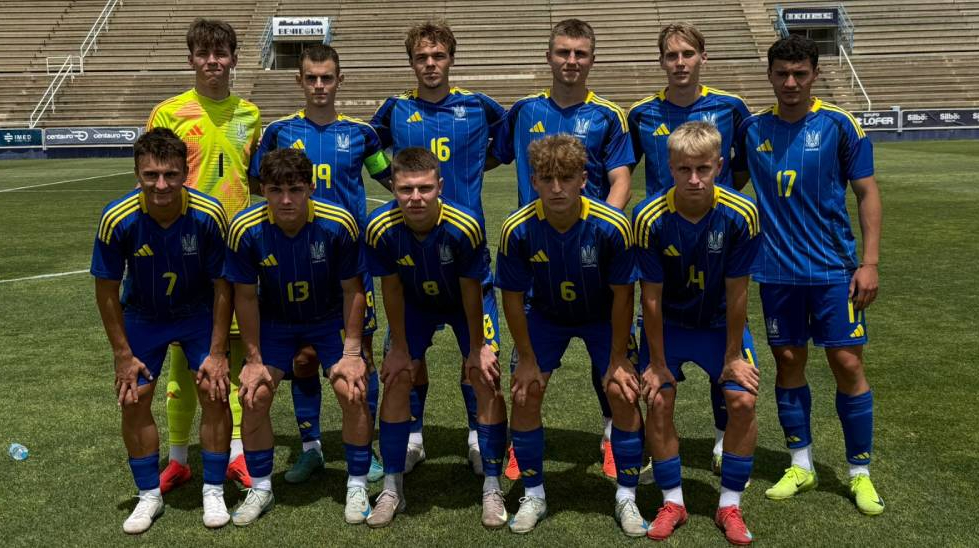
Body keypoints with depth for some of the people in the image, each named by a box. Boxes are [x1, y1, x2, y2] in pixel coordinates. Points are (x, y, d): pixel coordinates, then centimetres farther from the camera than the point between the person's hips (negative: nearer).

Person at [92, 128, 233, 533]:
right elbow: (106, 289, -13)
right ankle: (149, 496, 16)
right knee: (133, 400, -4)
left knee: (215, 393, -9)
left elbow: (222, 286, -16)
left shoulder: (208, 215, -28)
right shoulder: (117, 219, -27)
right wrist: (123, 354, -11)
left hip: (199, 313, -1)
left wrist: (217, 353, -15)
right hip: (142, 315, 1)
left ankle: (214, 492, 10)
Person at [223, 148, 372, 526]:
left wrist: (351, 353, -14)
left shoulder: (339, 224, -26)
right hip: (274, 321, 1)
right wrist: (254, 360, -10)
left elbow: (352, 290, -14)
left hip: (330, 318, -1)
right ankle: (261, 489, 13)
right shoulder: (245, 230, -24)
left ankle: (357, 488, 6)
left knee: (353, 392, -16)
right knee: (254, 396, -11)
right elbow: (246, 296, -11)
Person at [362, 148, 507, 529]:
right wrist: (399, 347, -8)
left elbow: (470, 290, -22)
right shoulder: (380, 228, -31)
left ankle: (492, 490, 1)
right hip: (415, 303, 2)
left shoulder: (464, 226, -37)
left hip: (464, 302, -2)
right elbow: (391, 289, -16)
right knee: (397, 379, -5)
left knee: (486, 379, -12)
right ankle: (391, 489, 9)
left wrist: (477, 347, -12)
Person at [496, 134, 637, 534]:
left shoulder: (611, 227, -31)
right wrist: (527, 359, -10)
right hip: (546, 316, 1)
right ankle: (533, 497, 14)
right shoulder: (517, 230, -28)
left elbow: (621, 295, -19)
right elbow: (513, 297, -15)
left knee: (624, 395, -9)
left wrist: (618, 359, -13)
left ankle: (626, 498, 11)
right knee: (524, 395, -5)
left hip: (602, 316, -1)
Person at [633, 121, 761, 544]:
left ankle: (730, 505, 9)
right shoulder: (650, 217, -26)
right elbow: (652, 296, -18)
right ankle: (672, 502, 13)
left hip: (719, 322, 1)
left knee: (743, 401, -10)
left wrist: (733, 356, -10)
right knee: (657, 402, -8)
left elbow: (736, 292, -16)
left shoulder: (741, 215, -25)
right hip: (667, 323, 0)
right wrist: (657, 363, -13)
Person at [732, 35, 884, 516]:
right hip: (777, 270, 3)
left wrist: (869, 262, -8)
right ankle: (801, 466, 24)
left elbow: (867, 192, -2)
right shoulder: (752, 128, 3)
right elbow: (733, 181, 17)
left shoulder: (838, 125, -5)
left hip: (833, 267, -2)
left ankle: (860, 473, 14)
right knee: (788, 362, 8)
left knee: (847, 362, -1)